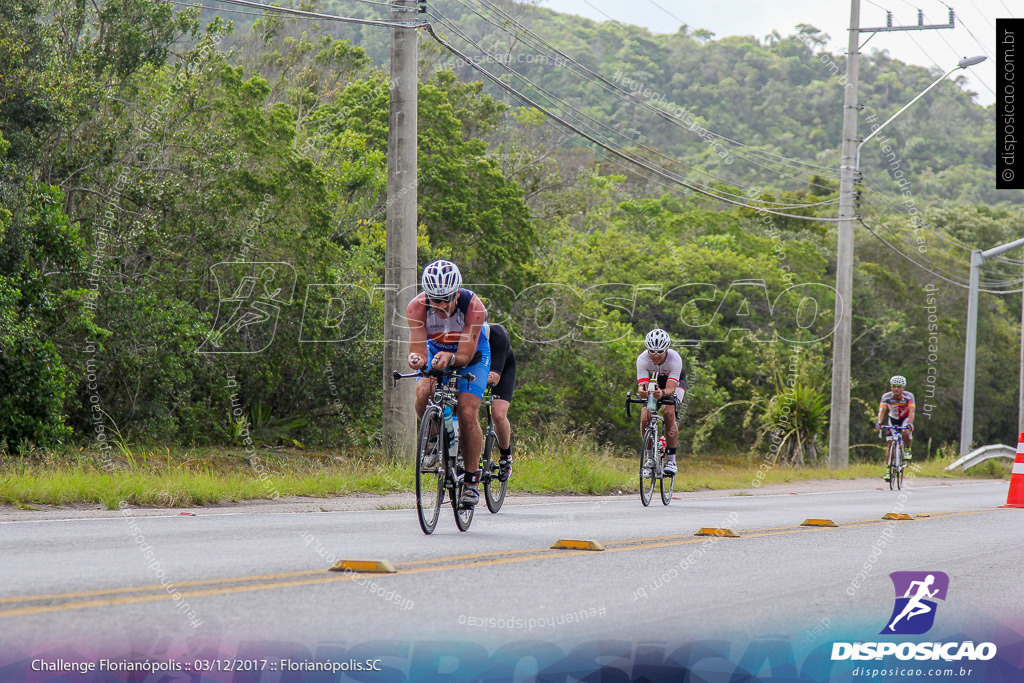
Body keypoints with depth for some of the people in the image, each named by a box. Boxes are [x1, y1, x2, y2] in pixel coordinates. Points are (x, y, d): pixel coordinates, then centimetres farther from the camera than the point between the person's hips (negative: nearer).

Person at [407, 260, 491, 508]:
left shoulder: (473, 306, -34)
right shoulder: (417, 307, -29)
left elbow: (465, 356, -34)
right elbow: (418, 350, -31)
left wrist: (450, 358, -55)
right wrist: (416, 358, -54)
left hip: (471, 355, -2)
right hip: (435, 351, 2)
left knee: (467, 412, -20)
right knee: (423, 394, -29)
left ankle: (471, 481, -7)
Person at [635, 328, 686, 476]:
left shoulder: (675, 359, -36)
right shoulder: (642, 359, -32)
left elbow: (671, 388, -43)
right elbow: (643, 384, -38)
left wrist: (662, 393, -66)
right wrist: (642, 390, -63)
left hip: (675, 383, -2)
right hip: (652, 382, 2)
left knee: (668, 412, -28)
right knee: (645, 418, -20)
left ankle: (671, 460, -18)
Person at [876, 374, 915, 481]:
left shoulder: (909, 396, -27)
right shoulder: (886, 396, -23)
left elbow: (911, 411, -37)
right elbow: (882, 410, -34)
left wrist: (910, 424, -55)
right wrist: (879, 422, -53)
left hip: (905, 418, -2)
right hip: (893, 419, 2)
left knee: (906, 433, -33)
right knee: (890, 443, -8)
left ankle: (907, 448, -2)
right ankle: (888, 469, 1)